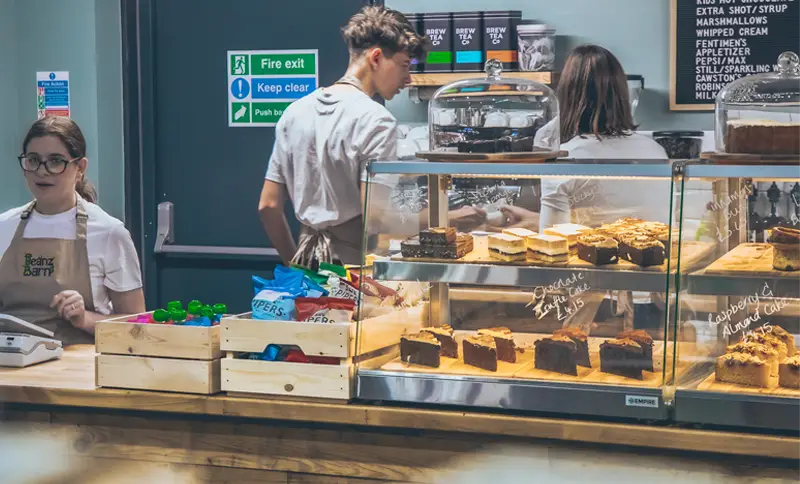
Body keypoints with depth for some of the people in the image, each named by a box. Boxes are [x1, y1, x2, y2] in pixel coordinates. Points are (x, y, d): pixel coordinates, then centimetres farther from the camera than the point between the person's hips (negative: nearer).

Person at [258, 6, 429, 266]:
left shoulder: (295, 112, 9)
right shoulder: (375, 120, -12)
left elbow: (268, 206, 10)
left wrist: (297, 263, 18)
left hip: (309, 265, 7)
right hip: (355, 263, -7)